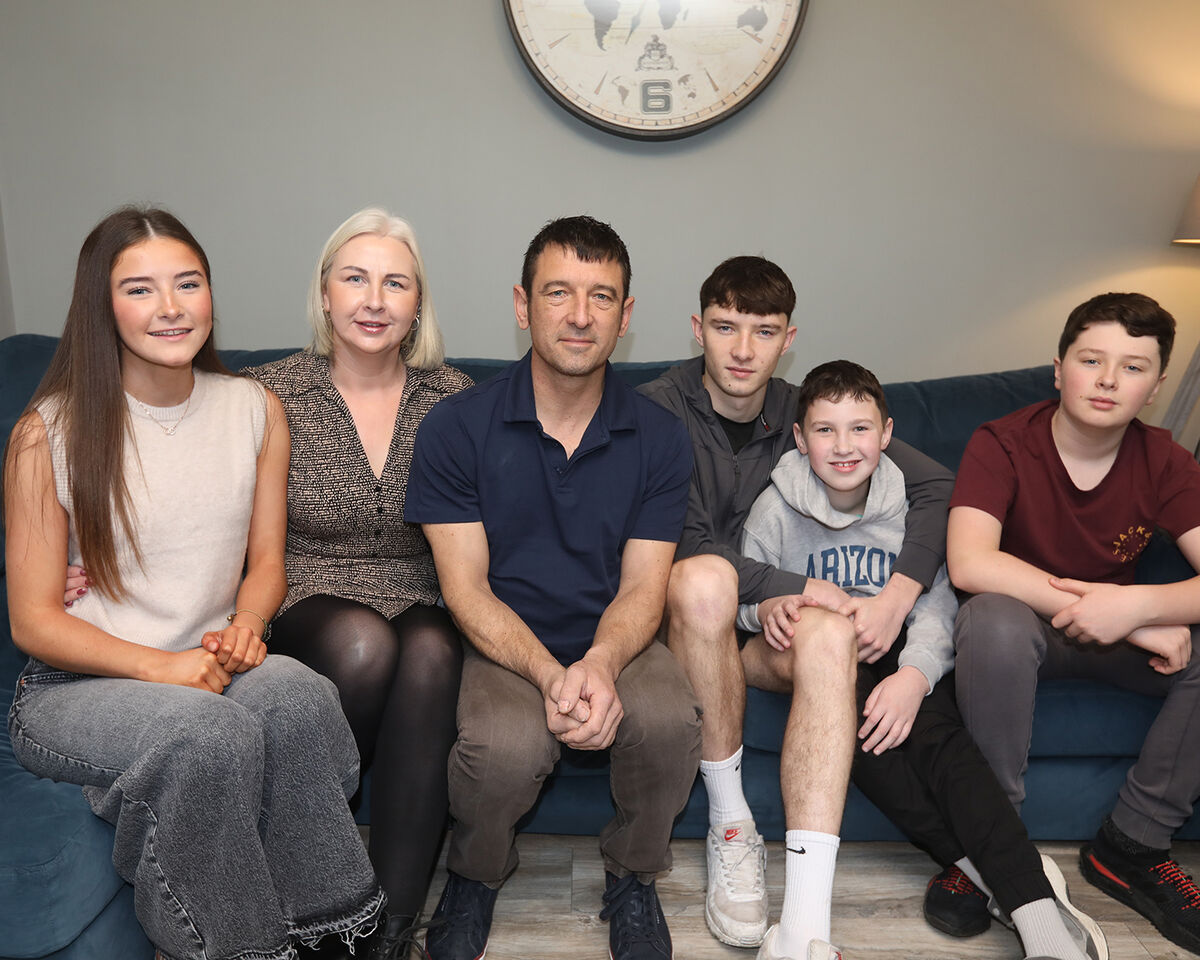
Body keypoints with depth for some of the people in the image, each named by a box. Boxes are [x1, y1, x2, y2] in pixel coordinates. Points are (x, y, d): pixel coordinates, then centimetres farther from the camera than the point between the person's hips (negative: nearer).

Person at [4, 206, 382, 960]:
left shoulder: (255, 409, 5)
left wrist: (247, 626, -12)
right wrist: (159, 665, -21)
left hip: (213, 667, 3)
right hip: (77, 686, -2)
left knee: (294, 690, -32)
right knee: (208, 729, -35)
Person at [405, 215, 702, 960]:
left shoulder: (659, 438, 0)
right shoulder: (457, 428, -5)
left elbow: (642, 588, -3)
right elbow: (465, 587, -8)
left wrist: (600, 664, -25)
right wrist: (548, 675, -24)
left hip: (615, 642, 2)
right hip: (505, 647, -1)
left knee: (670, 719, -30)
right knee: (506, 746, -33)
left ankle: (633, 878, 4)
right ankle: (476, 878, 6)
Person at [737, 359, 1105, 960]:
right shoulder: (776, 509, -4)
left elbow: (937, 604, -9)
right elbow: (745, 597, 0)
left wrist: (915, 672, -27)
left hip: (899, 648, 0)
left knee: (936, 731, -28)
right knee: (848, 712, -32)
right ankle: (983, 865, -27)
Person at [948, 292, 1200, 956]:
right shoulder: (1002, 444, -16)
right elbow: (969, 564, -32)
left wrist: (1138, 604, -35)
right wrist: (1118, 613, -31)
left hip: (1120, 639, 4)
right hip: (1021, 626, -4)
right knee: (994, 619, -38)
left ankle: (1131, 844, -6)